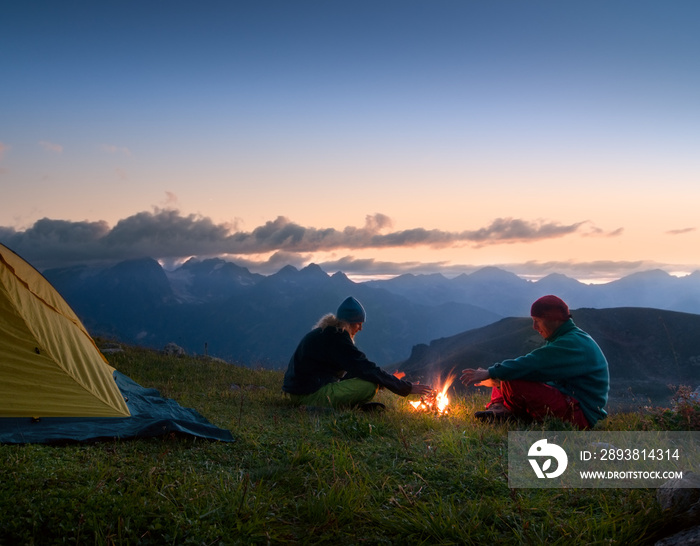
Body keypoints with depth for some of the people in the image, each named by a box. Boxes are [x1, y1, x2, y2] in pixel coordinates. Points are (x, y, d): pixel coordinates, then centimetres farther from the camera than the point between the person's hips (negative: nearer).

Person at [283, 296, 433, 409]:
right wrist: (407, 388, -15)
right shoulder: (335, 338, -17)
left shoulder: (327, 332, 14)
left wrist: (389, 379, 14)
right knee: (370, 385, -22)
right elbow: (366, 369, -20)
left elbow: (357, 369, 20)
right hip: (310, 395, -10)